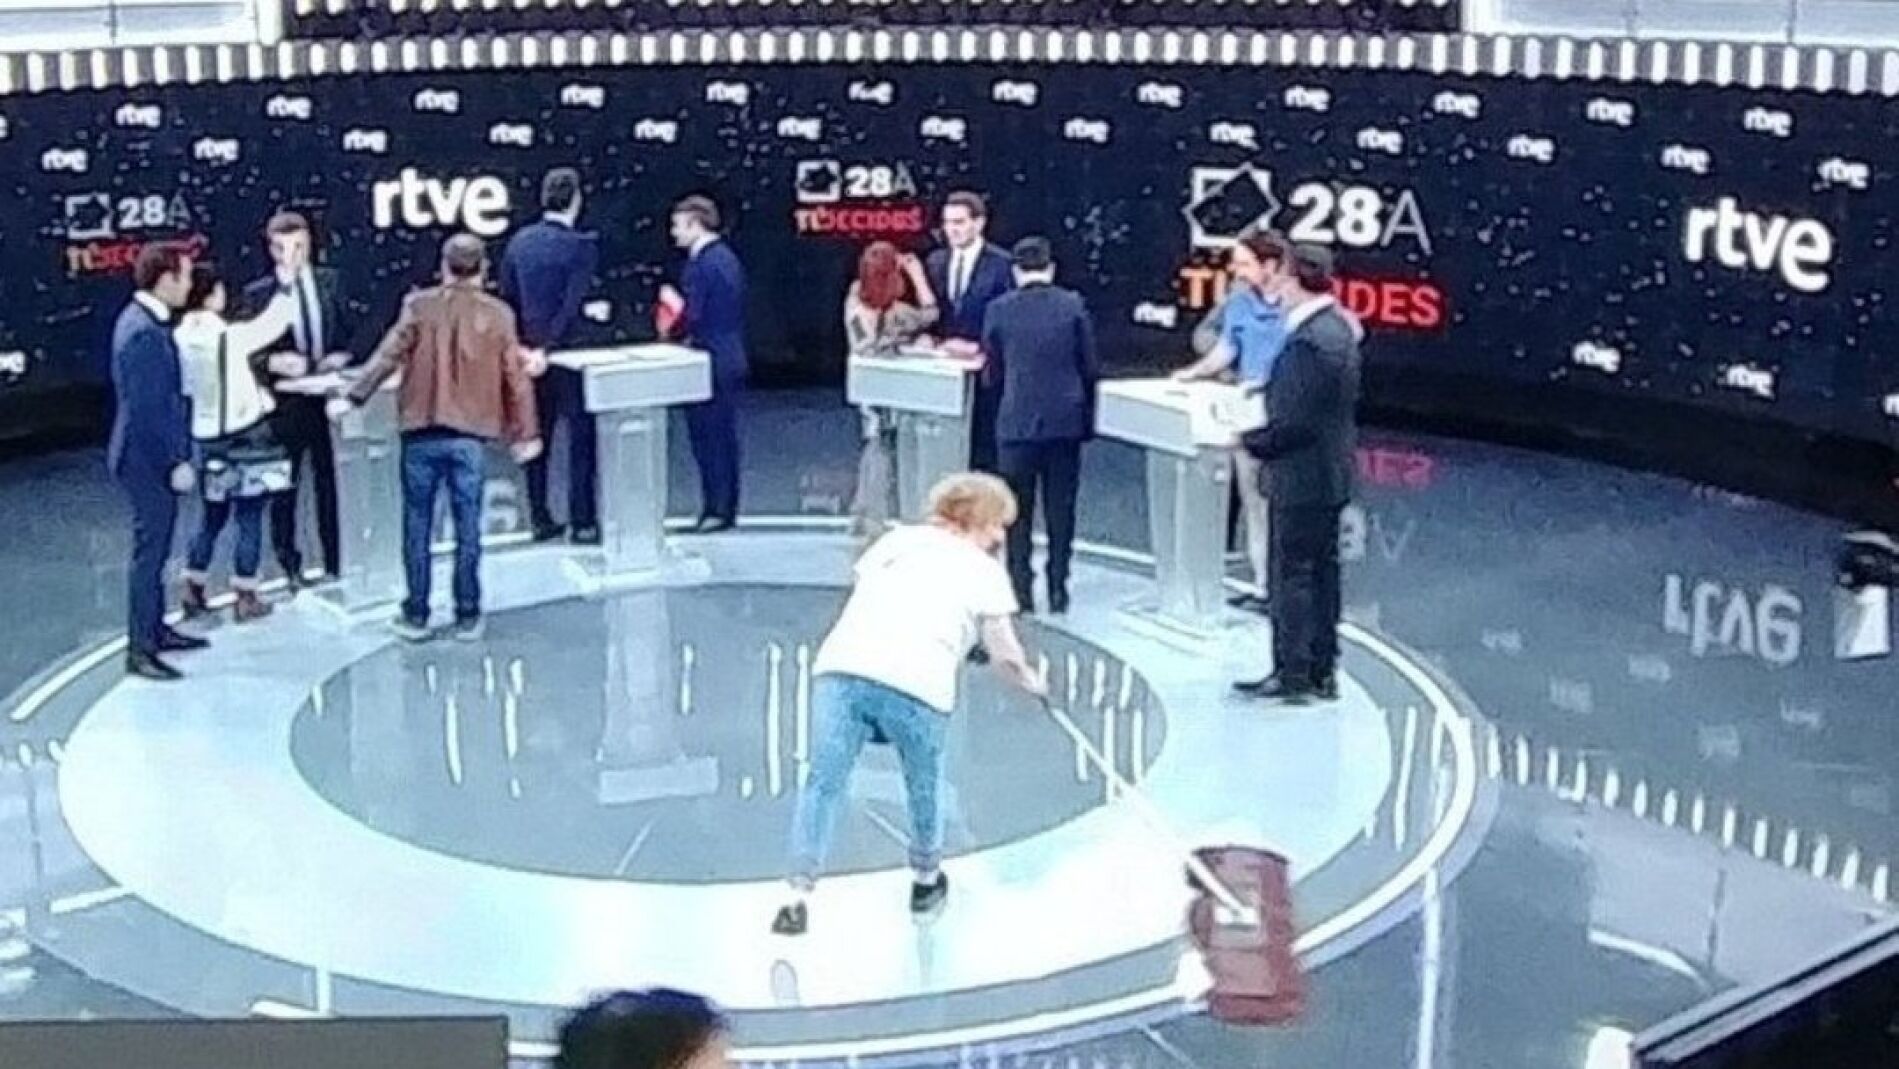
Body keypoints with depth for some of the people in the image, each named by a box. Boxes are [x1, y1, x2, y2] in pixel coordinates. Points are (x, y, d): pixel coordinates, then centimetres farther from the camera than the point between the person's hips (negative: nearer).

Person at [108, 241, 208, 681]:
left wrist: (177, 456, 19)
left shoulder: (144, 321, 9)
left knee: (155, 547, 19)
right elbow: (148, 410, -24)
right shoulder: (143, 334, -23)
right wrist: (176, 462, -20)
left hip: (153, 458, 10)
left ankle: (155, 629, 31)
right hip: (149, 460, -10)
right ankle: (140, 649, 6)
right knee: (150, 551, -2)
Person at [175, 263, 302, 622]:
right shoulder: (229, 336, -19)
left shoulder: (182, 338, -3)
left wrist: (267, 363, 14)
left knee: (213, 515, 18)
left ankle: (194, 592, 19)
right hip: (246, 434, -6)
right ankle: (245, 598, 7)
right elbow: (272, 322, -6)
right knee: (249, 517, 4)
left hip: (208, 437, 6)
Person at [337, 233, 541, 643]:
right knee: (468, 527, 7)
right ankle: (467, 616, 12)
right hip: (469, 435, 0)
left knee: (417, 524, 9)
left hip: (421, 432, 0)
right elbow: (515, 377, 2)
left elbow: (389, 355, -8)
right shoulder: (499, 315, 0)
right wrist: (525, 432, 9)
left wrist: (353, 398, -2)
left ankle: (416, 615, 14)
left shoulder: (420, 306, -3)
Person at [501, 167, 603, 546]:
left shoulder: (519, 241, 2)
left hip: (529, 354, 5)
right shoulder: (581, 246, -14)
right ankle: (583, 522, 3)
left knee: (537, 437, 12)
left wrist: (522, 345, 15)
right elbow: (573, 305, -20)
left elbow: (507, 298, 7)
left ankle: (540, 519, 17)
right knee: (582, 437, 3)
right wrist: (548, 349, -18)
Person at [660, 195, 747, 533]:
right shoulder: (728, 257, 12)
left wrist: (673, 301, -2)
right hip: (732, 360, 9)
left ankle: (716, 509, 2)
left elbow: (692, 317, -21)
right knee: (725, 436, 13)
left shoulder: (699, 265, -17)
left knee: (707, 437, -2)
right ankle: (726, 507, 19)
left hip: (709, 365, -9)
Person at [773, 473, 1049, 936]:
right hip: (917, 686, -2)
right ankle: (926, 880, 38)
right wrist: (1033, 681, 39)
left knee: (823, 783, 5)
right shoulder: (985, 570, 18)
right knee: (924, 788, 21)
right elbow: (1005, 655, 18)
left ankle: (800, 896, -4)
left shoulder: (898, 538, 27)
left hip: (840, 665, 2)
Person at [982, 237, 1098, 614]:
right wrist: (1087, 418, 10)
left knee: (1018, 511, 7)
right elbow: (1090, 369, 0)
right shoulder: (1073, 306, -2)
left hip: (1017, 423, -1)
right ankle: (1058, 589, 11)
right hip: (1065, 422, 1)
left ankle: (1020, 590, 6)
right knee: (1060, 509, 9)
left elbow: (993, 371, 5)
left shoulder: (999, 309, -3)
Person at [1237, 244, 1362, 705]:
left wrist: (1250, 441, -10)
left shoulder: (1309, 341, -23)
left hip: (1301, 480, -10)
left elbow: (1294, 423, -24)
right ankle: (1321, 672, 23)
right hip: (1329, 475, 10)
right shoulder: (1337, 326, 9)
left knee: (1292, 575, -1)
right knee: (1321, 572, 15)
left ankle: (1292, 674, 7)